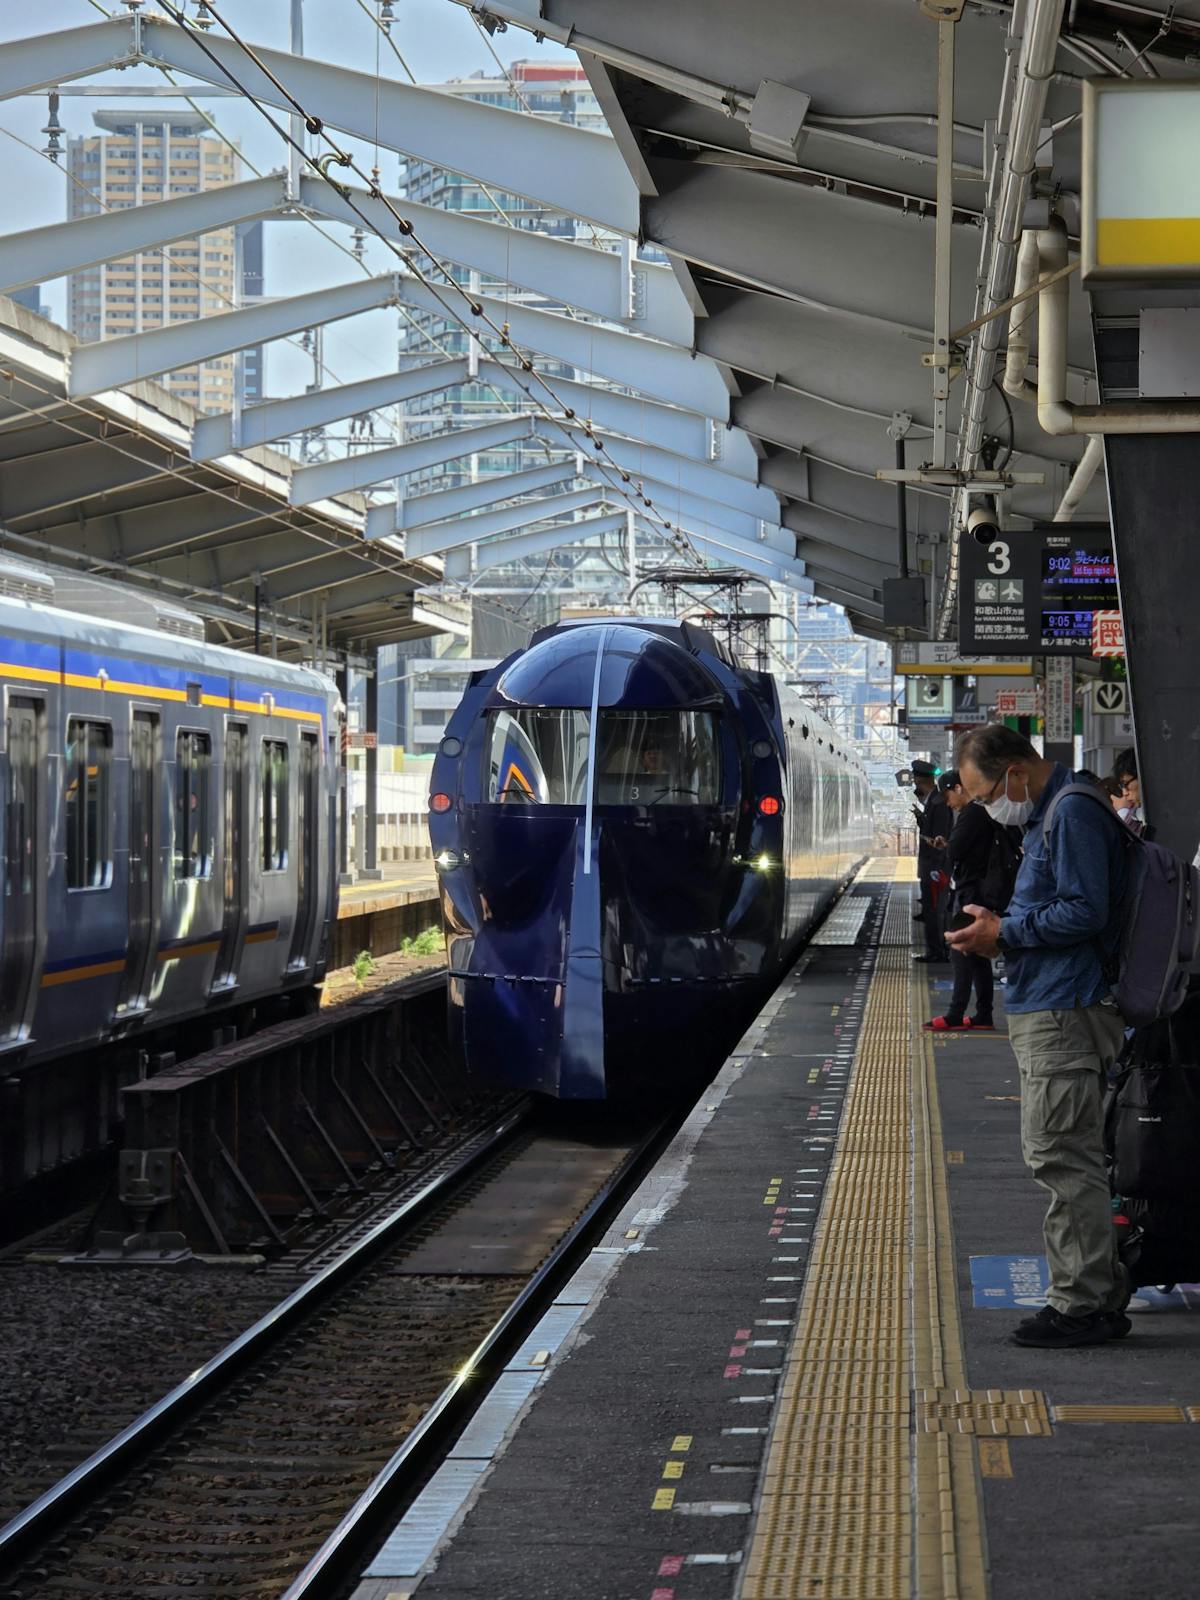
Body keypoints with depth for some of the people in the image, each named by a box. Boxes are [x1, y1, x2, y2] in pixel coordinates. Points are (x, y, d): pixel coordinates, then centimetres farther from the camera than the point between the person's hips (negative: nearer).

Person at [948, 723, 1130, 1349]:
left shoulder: (1072, 813, -15)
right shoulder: (1047, 815, 19)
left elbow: (1084, 912, -21)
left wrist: (1004, 932, -13)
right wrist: (1001, 932, 10)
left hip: (1064, 1011, -11)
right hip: (1052, 1009, 11)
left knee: (1061, 1157, -9)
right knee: (1068, 1157, 13)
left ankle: (1084, 1305, -5)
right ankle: (1100, 1295, 18)